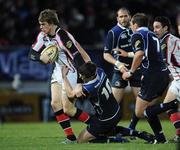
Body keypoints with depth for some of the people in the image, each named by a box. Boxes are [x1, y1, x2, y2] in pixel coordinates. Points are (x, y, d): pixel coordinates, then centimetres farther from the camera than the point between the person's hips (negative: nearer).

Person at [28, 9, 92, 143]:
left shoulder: (63, 36, -25)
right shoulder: (43, 36, 0)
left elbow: (77, 58, -27)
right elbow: (33, 54, 10)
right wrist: (42, 58, -14)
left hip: (71, 72, -8)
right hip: (58, 72, 8)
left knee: (68, 108, -10)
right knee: (55, 104, -4)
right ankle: (71, 137, -1)